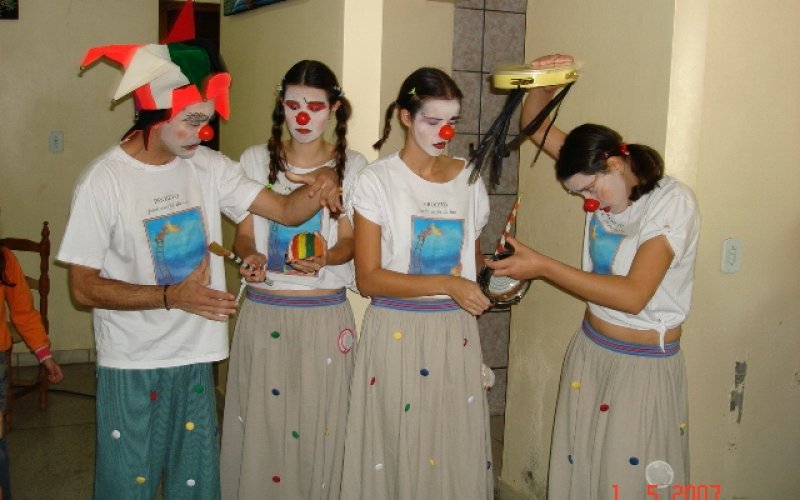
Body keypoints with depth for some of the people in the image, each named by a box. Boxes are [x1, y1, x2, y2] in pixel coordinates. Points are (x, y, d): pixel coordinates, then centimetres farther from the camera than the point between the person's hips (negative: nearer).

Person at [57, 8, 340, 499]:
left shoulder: (209, 166, -2)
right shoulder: (105, 181, -14)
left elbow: (286, 209, -6)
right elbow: (84, 287, -13)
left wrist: (318, 187, -28)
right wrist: (172, 297, -22)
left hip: (196, 357, 4)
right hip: (131, 365, -4)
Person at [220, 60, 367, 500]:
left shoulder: (352, 165, 3)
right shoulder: (256, 159, 5)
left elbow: (349, 242, -1)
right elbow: (244, 234, 5)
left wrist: (323, 258, -23)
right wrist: (252, 257, -19)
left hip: (326, 315, 0)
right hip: (263, 311, 1)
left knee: (320, 424, 2)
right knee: (259, 424, 4)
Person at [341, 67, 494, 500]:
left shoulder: (468, 179, 7)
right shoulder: (377, 180, -6)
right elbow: (368, 278, -11)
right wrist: (446, 284, -19)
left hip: (456, 332, 3)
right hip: (396, 331, -3)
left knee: (457, 448, 6)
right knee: (396, 445, 3)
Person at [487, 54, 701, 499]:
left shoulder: (674, 202, -18)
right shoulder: (605, 178, 1)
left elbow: (633, 295, -27)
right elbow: (535, 126, 7)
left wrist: (543, 268, -25)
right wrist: (546, 81, -13)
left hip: (645, 367, -6)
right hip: (590, 352, 6)